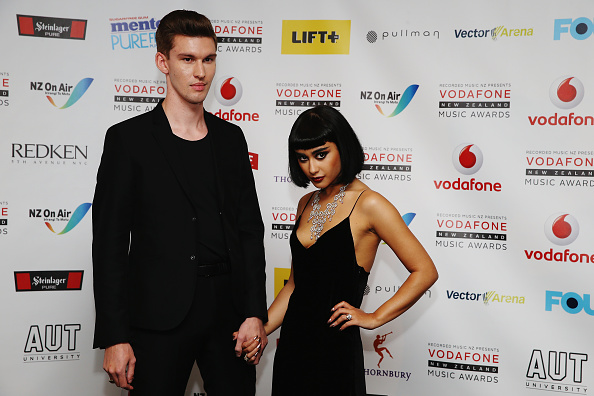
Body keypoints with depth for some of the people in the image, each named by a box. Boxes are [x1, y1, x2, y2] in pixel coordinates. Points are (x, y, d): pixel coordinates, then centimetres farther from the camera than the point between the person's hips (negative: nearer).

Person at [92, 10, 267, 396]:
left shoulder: (230, 137, 10)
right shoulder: (128, 139, -2)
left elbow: (250, 229, 10)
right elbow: (109, 244, -5)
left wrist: (255, 312, 2)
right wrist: (114, 337, -9)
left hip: (230, 308, 4)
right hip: (161, 317, -3)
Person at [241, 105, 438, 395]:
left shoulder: (368, 205, -12)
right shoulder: (307, 204, 9)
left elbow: (425, 271, -11)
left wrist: (374, 318, -10)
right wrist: (261, 329, 4)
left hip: (335, 349, -6)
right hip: (292, 343, 6)